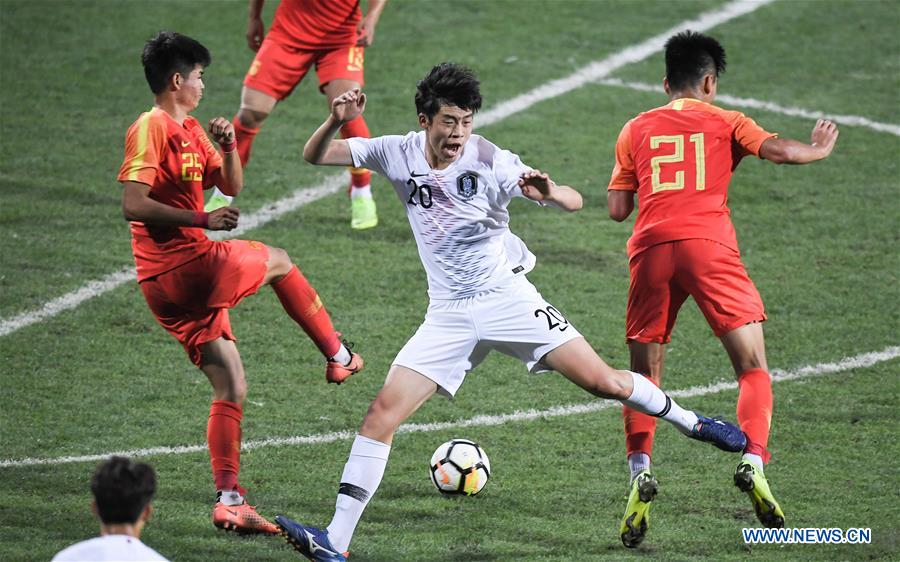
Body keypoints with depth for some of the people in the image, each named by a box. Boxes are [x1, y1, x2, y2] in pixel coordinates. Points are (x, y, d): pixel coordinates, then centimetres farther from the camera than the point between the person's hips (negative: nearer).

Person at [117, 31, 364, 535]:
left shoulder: (190, 130, 17)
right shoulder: (152, 128, -11)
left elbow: (232, 186, 21)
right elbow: (134, 205, -20)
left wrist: (228, 146, 1)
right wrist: (203, 219, -23)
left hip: (173, 284, 9)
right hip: (189, 267, -9)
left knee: (232, 388, 8)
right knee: (278, 262, 14)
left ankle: (229, 501, 6)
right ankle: (338, 356, 29)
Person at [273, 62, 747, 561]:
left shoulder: (491, 162, -14)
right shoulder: (398, 154, -5)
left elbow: (574, 202, -13)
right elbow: (314, 157, -1)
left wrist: (548, 193, -38)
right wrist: (336, 121, -23)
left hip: (507, 299, -2)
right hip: (448, 315, 2)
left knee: (601, 380, -8)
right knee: (382, 413, -11)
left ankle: (691, 424, 20)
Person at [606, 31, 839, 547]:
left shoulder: (636, 130, 20)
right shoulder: (725, 123, 14)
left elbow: (618, 209, 16)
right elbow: (779, 150, 0)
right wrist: (820, 150, 20)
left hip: (651, 250, 2)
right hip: (709, 247, -2)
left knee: (644, 378, 12)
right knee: (754, 369, 4)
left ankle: (641, 470, -10)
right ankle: (754, 463, -17)